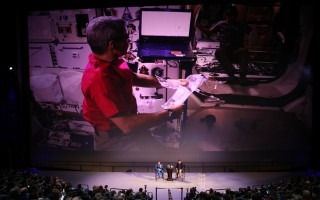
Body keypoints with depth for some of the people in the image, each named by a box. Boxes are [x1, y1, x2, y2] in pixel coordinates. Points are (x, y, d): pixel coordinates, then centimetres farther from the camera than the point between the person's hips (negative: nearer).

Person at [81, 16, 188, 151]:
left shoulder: (112, 61, -3)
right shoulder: (100, 79, -34)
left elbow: (134, 78, 17)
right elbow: (127, 125, -36)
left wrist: (169, 82, 8)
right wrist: (169, 114, -26)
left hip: (126, 119, 9)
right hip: (114, 139, -9)